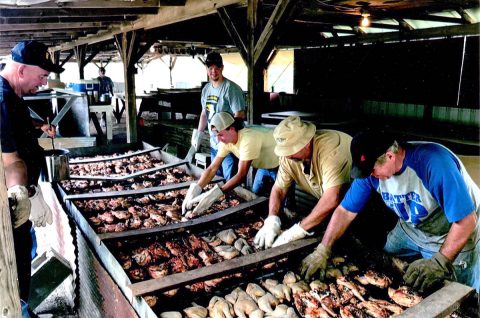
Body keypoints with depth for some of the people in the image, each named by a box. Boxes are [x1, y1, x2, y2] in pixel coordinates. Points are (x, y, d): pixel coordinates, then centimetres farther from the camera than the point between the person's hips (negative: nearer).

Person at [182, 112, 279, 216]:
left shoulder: (247, 139, -40)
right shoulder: (226, 141, -15)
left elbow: (241, 175, -40)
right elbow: (213, 168, -16)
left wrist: (216, 193, -48)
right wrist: (196, 188, -30)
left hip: (279, 165, -7)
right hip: (264, 165, 7)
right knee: (256, 194, 14)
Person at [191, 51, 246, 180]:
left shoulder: (231, 88, -15)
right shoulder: (206, 89, 10)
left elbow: (239, 116, -18)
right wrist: (199, 133, 14)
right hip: (214, 144, 8)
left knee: (230, 181, -2)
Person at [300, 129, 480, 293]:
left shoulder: (434, 163, -36)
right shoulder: (372, 168, -18)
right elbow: (345, 211, -14)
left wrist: (440, 262, -36)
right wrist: (322, 252, -20)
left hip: (454, 238, -5)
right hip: (411, 229, 5)